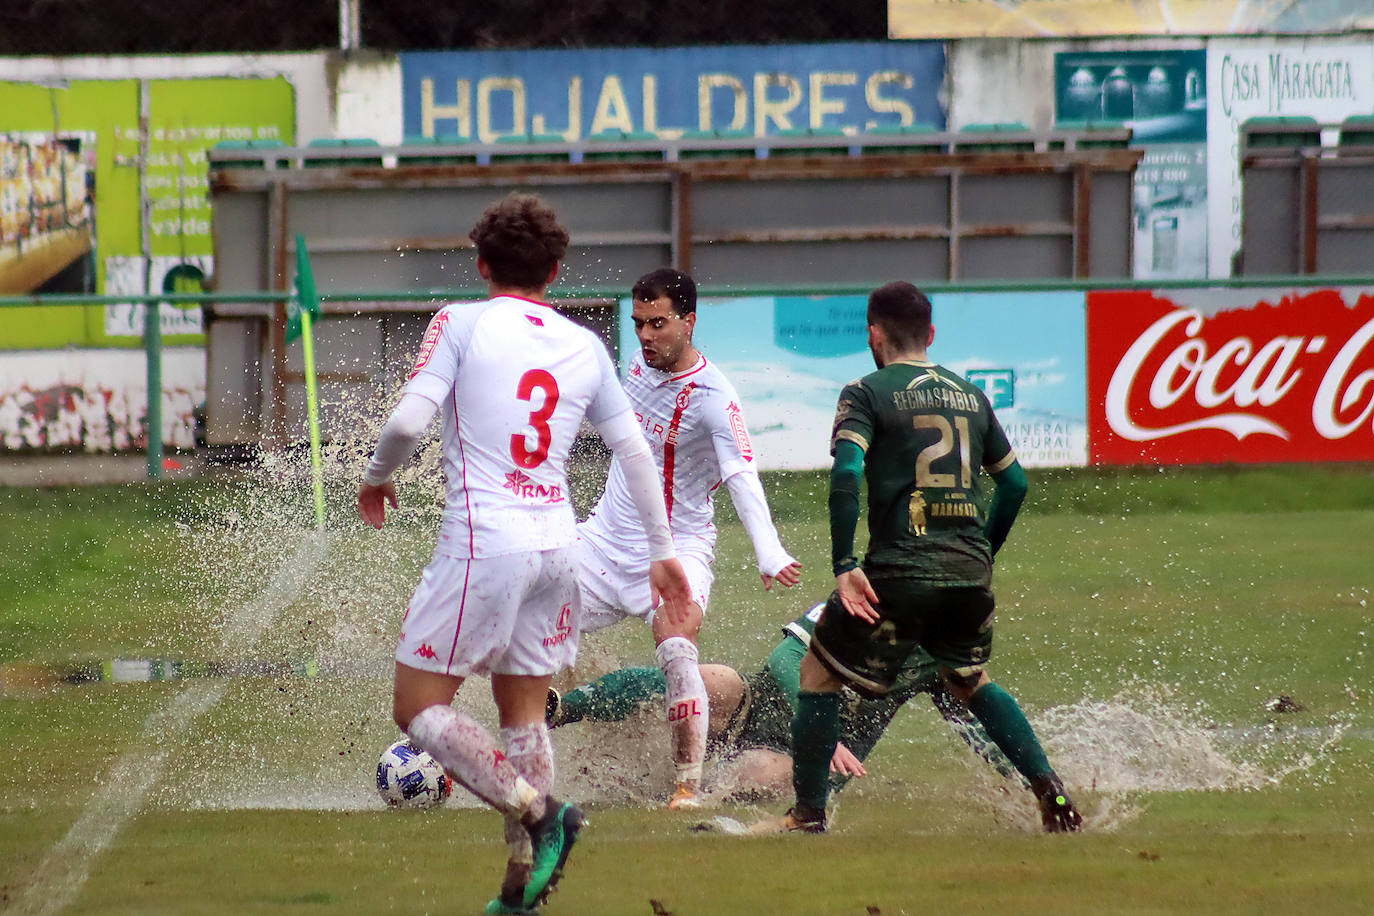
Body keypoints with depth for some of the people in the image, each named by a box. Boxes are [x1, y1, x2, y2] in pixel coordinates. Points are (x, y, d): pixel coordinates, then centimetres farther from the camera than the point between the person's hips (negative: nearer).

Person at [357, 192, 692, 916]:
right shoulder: (584, 346, 11)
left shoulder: (462, 323, -2)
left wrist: (376, 478, 9)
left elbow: (408, 421, -12)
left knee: (419, 707, 0)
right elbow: (634, 452, 13)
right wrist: (661, 551, 22)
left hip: (483, 540, -6)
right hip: (558, 543, 6)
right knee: (523, 712, 16)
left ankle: (537, 813, -17)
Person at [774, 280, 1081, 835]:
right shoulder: (970, 396, 17)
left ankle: (808, 815, 6)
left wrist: (843, 566, -14)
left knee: (818, 675, 10)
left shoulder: (867, 393, 0)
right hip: (970, 572, 5)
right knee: (970, 682, 28)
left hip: (899, 572, -5)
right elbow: (1014, 481, 21)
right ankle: (1049, 789, 15)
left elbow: (846, 473, -14)